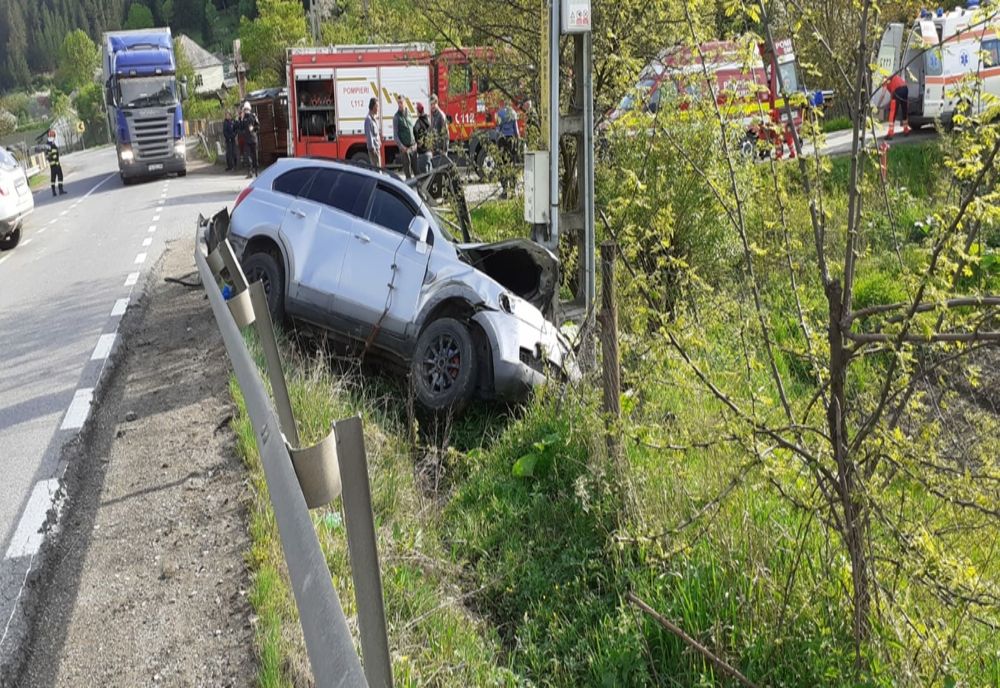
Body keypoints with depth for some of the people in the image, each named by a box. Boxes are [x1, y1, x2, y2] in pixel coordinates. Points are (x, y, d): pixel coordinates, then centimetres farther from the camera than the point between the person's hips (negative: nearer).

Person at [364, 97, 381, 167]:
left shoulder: (375, 118, 15)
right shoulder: (368, 119, -15)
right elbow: (369, 135, -19)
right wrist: (372, 148, -21)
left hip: (377, 147, 10)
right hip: (373, 148, -10)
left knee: (378, 166, 14)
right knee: (376, 167, -10)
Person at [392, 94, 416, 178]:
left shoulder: (408, 113, 11)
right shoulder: (396, 117, -5)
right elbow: (395, 135, -7)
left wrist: (416, 142, 10)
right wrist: (401, 146, -17)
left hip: (413, 146, 5)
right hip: (404, 148, -5)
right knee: (407, 170, -2)